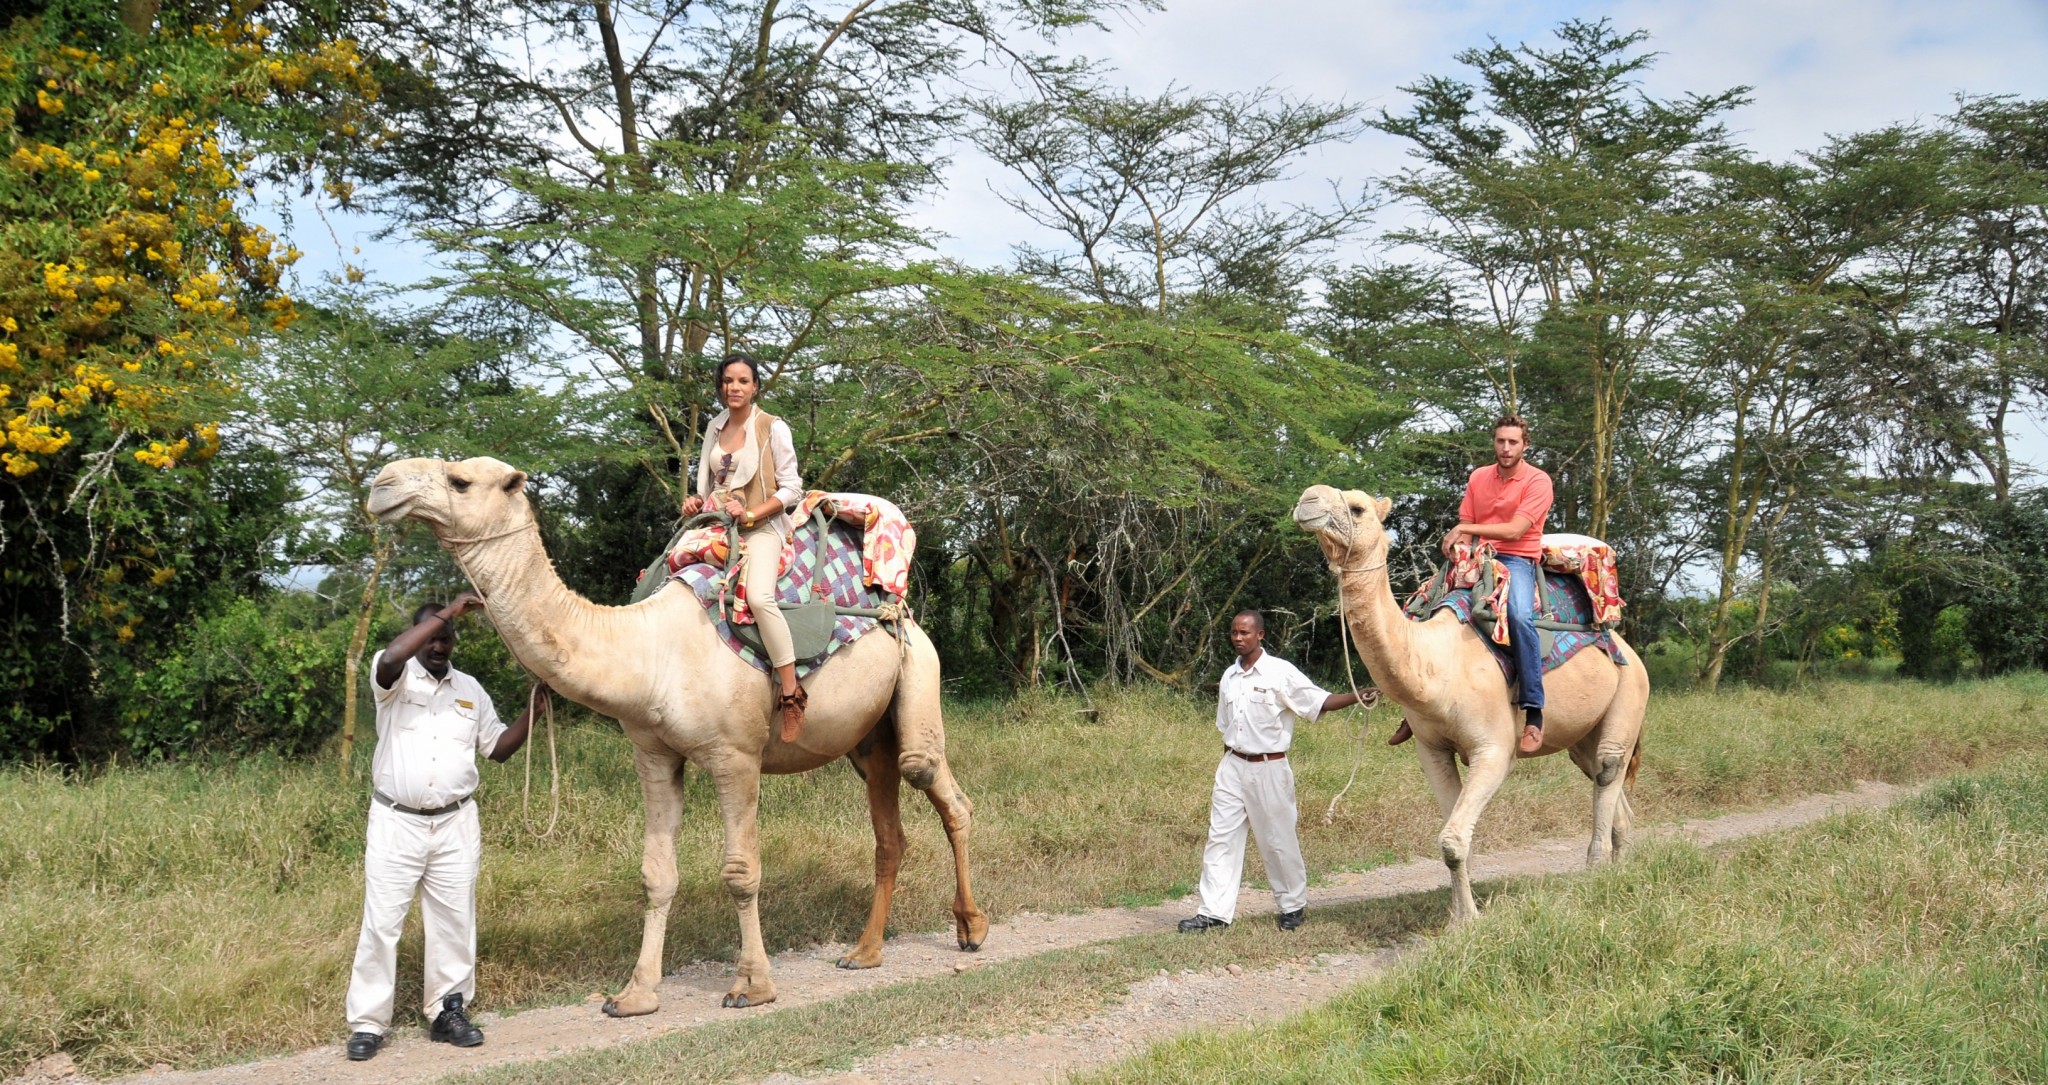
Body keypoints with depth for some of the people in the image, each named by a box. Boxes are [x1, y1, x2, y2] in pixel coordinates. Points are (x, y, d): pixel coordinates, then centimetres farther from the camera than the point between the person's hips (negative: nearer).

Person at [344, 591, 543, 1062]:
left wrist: (534, 705, 1)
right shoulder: (395, 679, -4)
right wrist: (447, 611, -28)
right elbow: (390, 657, -30)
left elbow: (499, 747, 14)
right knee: (382, 921, -2)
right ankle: (368, 1022, 3)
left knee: (454, 921, 8)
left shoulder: (469, 688, 11)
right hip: (396, 821, -4)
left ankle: (448, 1013, 18)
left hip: (456, 822, 4)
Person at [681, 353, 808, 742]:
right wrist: (696, 501, 3)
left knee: (759, 595, -31)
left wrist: (750, 515, -15)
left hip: (760, 526, -7)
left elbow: (792, 488, -5)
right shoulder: (714, 428, 15)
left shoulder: (772, 428, -2)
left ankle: (791, 694, -27)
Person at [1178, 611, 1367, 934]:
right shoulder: (1229, 677, 9)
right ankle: (1215, 911, 4)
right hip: (1232, 765, 5)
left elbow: (1320, 701, -11)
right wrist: (1228, 763, 15)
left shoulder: (1280, 672, -9)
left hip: (1268, 768, -5)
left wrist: (1358, 697, -25)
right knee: (1221, 838, 1)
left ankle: (1293, 905, 22)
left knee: (1278, 840, 5)